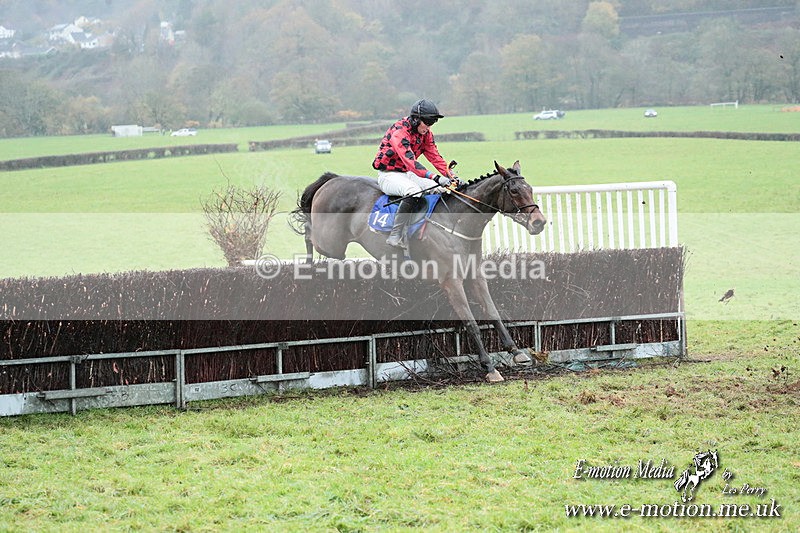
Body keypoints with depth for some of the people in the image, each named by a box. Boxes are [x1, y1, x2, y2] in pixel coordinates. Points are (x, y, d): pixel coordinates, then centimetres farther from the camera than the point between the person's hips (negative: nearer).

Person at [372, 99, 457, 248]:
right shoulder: (399, 132, -24)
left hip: (408, 174, 8)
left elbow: (434, 157, 2)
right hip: (388, 174, -8)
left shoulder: (426, 133, 4)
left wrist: (451, 176, -15)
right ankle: (395, 237, -38)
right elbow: (410, 161, -36)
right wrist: (435, 177, -45)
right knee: (413, 191, -37)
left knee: (440, 189, -12)